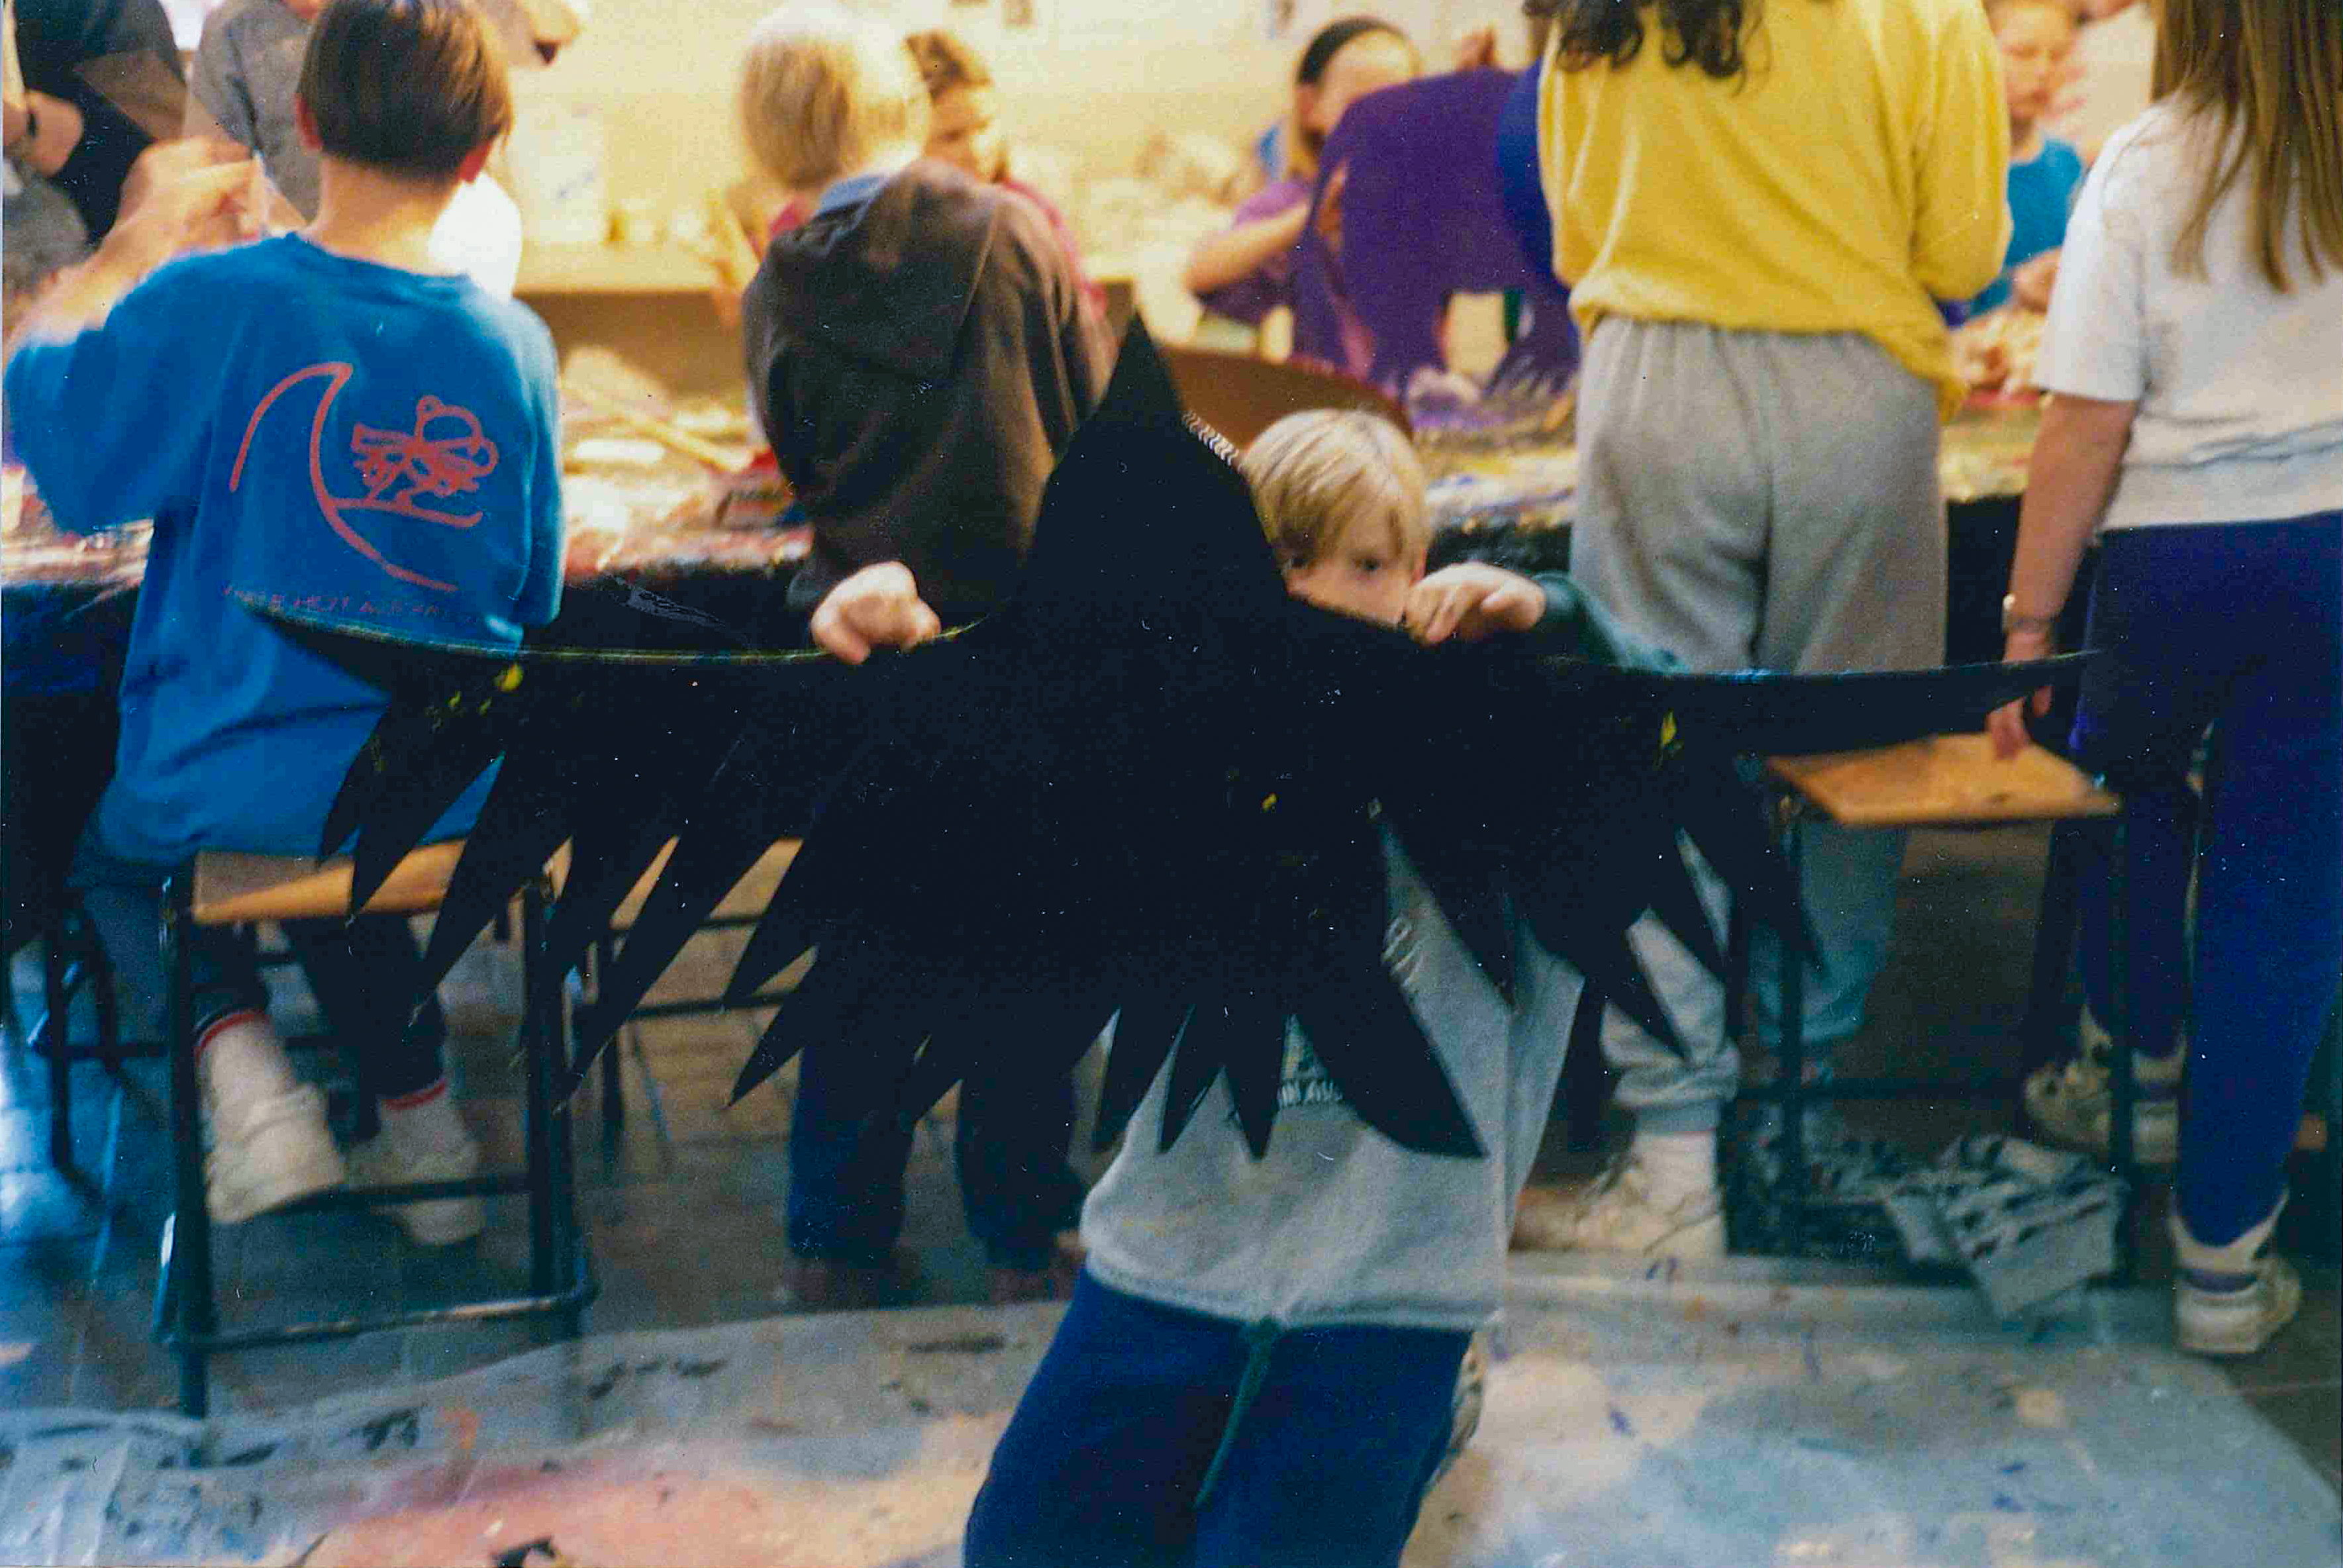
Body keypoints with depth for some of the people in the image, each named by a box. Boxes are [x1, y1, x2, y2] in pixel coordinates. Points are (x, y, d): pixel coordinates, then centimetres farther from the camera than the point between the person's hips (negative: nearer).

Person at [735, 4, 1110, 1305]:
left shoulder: (777, 299, -3)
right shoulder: (1012, 234, -6)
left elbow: (801, 470, 8)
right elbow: (1097, 417, 1)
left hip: (868, 629, 1)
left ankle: (839, 1242, 17)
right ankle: (1023, 1235, 15)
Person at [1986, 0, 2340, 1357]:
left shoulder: (2146, 168, -8)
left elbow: (2089, 426, -10)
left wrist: (2030, 620, -5)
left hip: (2175, 552, -1)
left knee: (2132, 782, 30)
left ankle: (2145, 1063, 40)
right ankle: (2225, 1255, 10)